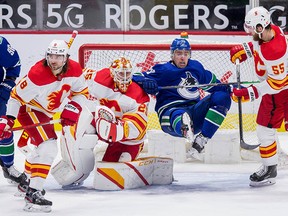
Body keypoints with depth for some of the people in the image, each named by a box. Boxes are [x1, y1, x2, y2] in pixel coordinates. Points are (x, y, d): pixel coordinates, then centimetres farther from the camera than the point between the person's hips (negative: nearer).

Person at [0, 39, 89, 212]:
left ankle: (27, 181, 48)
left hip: (49, 114, 8)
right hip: (29, 110, -8)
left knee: (45, 146, 25)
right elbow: (17, 96, -22)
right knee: (49, 147, -25)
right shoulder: (37, 75, -32)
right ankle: (33, 193, -27)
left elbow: (82, 92, 1)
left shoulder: (74, 70, -16)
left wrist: (72, 109, -14)